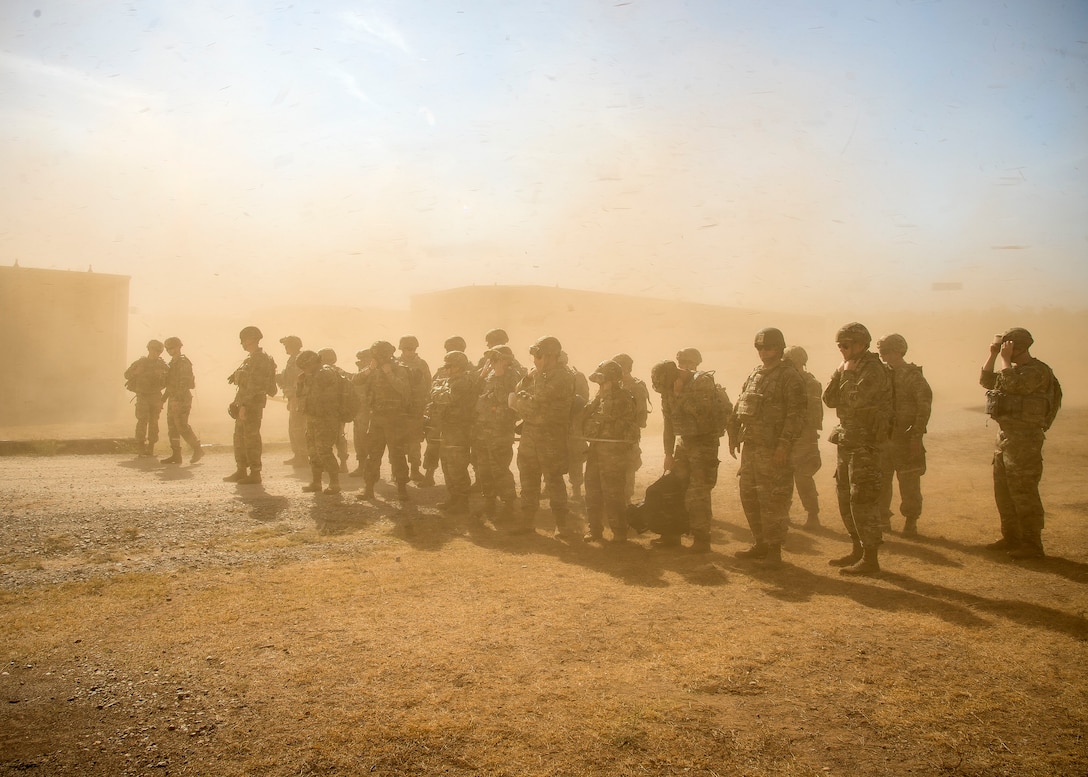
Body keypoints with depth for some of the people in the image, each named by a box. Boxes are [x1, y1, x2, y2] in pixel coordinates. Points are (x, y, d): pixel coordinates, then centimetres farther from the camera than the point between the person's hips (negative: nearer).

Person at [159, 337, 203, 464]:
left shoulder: (184, 363, -13)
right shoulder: (173, 362, 17)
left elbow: (185, 383, -20)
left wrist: (181, 402, -26)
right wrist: (164, 397, 22)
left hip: (181, 400, -10)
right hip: (173, 399, 10)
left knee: (182, 427, -10)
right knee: (172, 427, 7)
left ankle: (198, 450, 2)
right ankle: (176, 455, 8)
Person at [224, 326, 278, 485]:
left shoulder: (259, 359, -15)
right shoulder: (251, 358, 17)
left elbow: (253, 385, -22)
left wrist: (244, 405, -23)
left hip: (252, 404, -11)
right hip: (245, 404, 11)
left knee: (251, 439, -7)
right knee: (239, 437, 15)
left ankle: (255, 473, -1)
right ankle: (241, 471, 22)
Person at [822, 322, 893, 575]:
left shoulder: (873, 368, -14)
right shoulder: (848, 368, 14)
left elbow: (857, 399, -26)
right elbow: (830, 399, 9)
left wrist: (849, 373, -12)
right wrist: (839, 373, -3)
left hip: (867, 443, -10)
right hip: (847, 440, 10)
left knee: (863, 500, -9)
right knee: (845, 497, 15)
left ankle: (870, 558, -3)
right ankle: (858, 550, 26)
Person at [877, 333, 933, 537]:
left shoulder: (913, 376, -8)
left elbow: (925, 407, -13)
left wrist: (917, 435, -18)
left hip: (906, 438, -6)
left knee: (909, 484, 1)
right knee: (880, 482, 9)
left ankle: (911, 522, 12)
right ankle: (883, 519, 21)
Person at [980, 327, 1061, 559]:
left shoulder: (1038, 371, -13)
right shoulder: (1017, 370, 16)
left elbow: (1011, 383, -28)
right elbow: (986, 380, 16)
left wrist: (1005, 358, -16)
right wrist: (993, 355, 7)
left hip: (1025, 439, -10)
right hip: (1006, 436, 10)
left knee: (1023, 493, -8)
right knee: (1003, 491, 14)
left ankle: (1032, 544, -2)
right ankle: (1011, 538, 24)